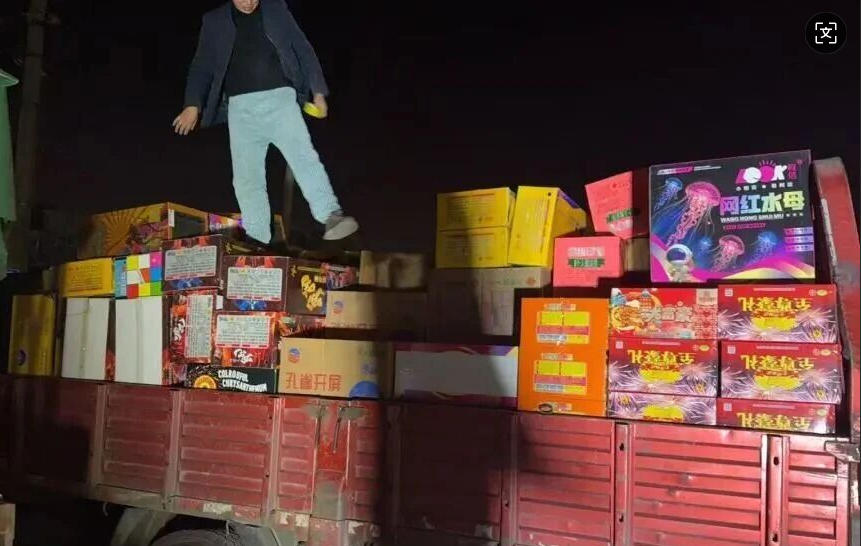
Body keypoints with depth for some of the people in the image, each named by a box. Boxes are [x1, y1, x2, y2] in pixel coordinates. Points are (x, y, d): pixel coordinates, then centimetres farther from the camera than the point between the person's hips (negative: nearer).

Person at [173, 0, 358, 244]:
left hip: (280, 99, -1)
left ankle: (331, 216, -29)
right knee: (246, 177, 0)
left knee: (304, 157, -20)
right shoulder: (214, 20, 12)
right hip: (241, 107, 2)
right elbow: (202, 65, 13)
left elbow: (302, 48, 12)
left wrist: (318, 92, 7)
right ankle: (257, 241, 7)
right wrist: (193, 104, 0)